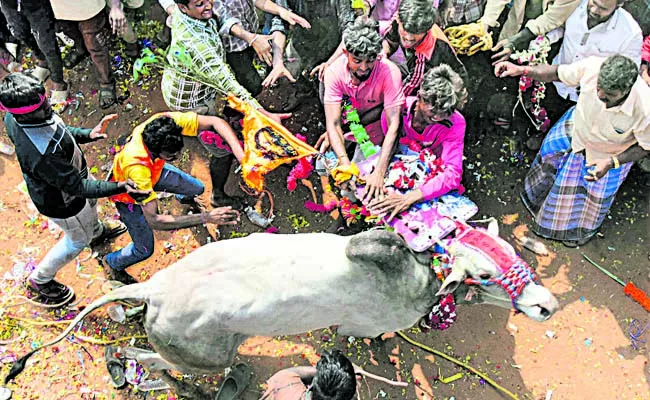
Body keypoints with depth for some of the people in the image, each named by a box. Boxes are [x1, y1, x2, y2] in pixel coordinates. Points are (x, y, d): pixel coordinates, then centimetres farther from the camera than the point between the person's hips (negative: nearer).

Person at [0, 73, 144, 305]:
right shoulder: (41, 155, -46)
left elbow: (56, 129, -2)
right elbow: (77, 187, -35)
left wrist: (87, 134, -13)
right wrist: (118, 187, -40)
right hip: (62, 202, -7)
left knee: (91, 201, 35)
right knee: (79, 239, 21)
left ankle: (97, 232, 71)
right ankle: (39, 282, 45)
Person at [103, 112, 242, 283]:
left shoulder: (167, 122, -37)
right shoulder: (136, 168, -49)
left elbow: (215, 122, -33)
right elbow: (154, 221, -48)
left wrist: (241, 153, -48)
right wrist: (206, 218, -53)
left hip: (155, 170, 5)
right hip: (129, 195, -5)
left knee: (197, 189, 16)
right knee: (144, 250, 8)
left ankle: (184, 198, 55)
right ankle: (112, 262, 42)